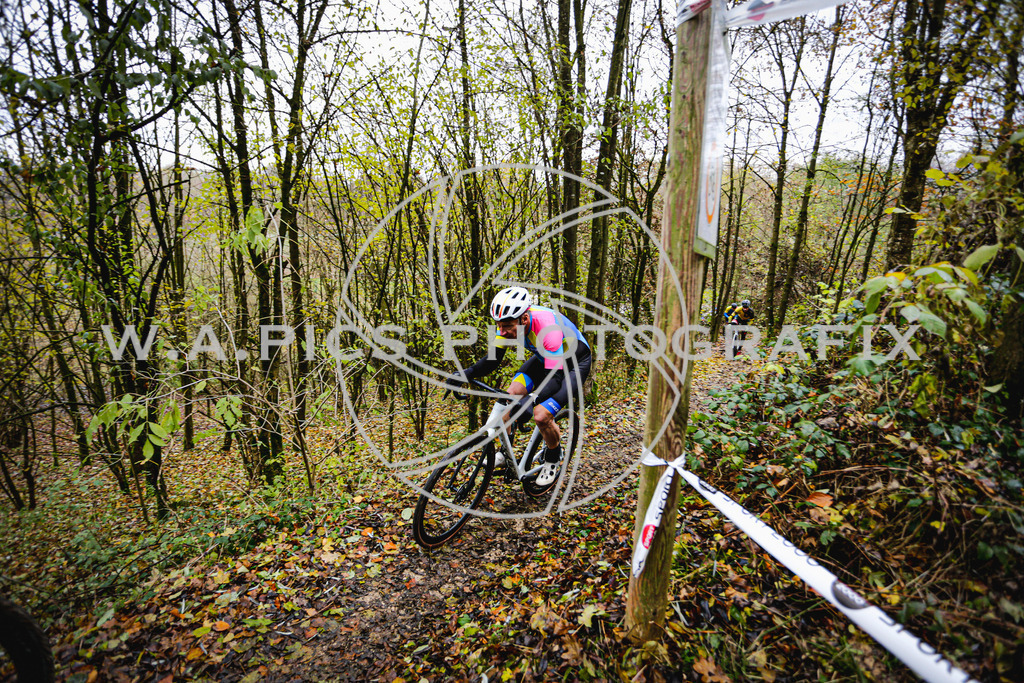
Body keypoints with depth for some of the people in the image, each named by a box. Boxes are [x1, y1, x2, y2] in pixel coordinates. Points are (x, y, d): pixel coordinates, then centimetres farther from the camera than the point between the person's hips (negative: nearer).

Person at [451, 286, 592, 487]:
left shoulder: (547, 328, -40)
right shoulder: (510, 322, -20)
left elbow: (555, 378, -41)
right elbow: (493, 359, -11)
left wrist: (531, 400, -56)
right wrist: (466, 374, -26)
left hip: (573, 363, -7)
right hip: (545, 357, 7)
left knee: (541, 416, -19)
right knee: (511, 395, -10)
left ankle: (553, 459, 11)